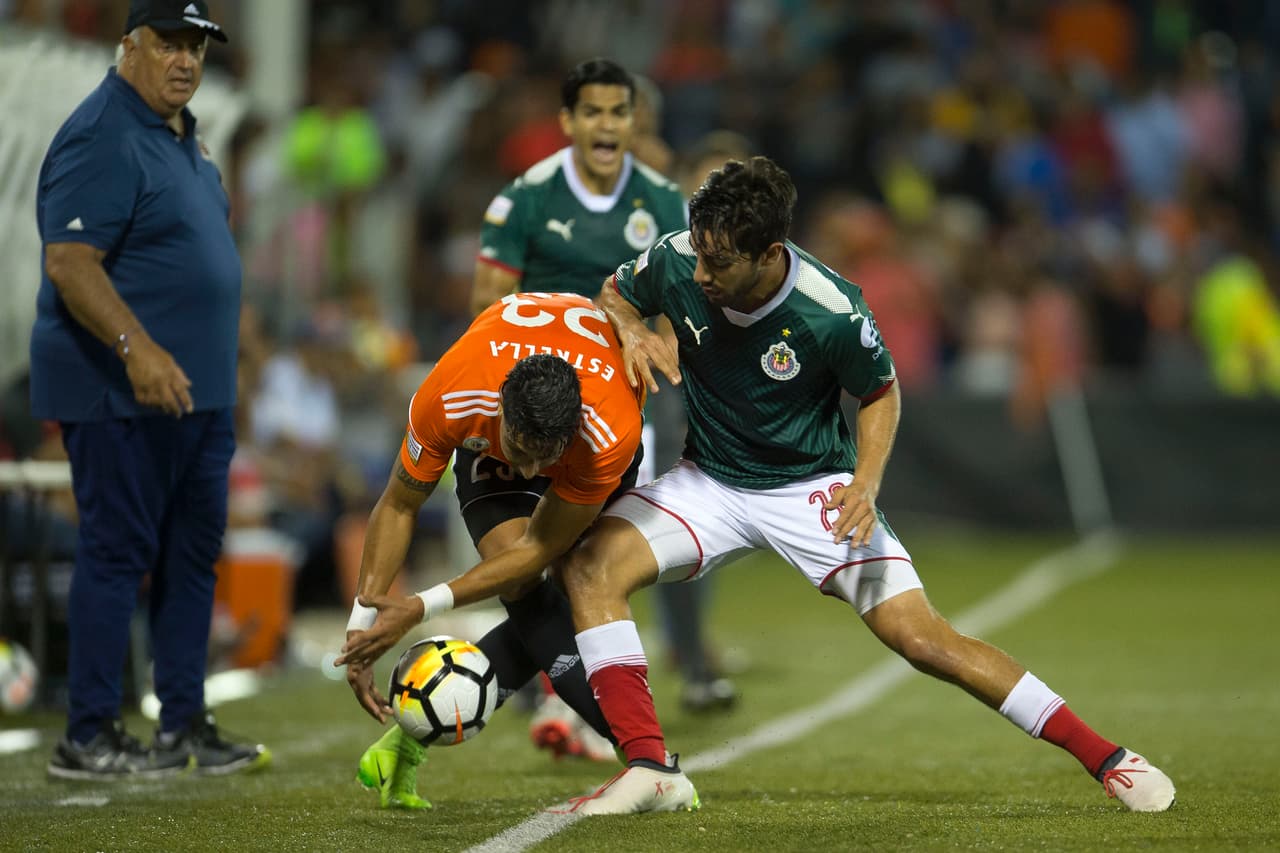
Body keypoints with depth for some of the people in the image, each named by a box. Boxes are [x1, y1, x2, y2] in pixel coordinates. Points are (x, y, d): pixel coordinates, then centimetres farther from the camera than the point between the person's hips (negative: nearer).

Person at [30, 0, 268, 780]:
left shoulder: (185, 138, 16)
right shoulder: (103, 138, -15)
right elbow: (70, 262, -23)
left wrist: (211, 373, 21)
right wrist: (137, 349, -34)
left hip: (198, 390, 10)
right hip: (122, 394, -10)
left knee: (194, 552, 12)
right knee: (118, 552, -6)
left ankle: (186, 724, 19)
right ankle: (89, 737, -1)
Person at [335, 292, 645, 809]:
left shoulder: (611, 434, -44)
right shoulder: (448, 399, -40)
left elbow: (539, 550, -33)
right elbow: (399, 506, -20)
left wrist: (422, 609, -35)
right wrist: (362, 620, -23)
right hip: (485, 442, 0)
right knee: (525, 595, -25)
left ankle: (407, 746, -10)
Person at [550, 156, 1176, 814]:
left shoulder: (833, 312, -26)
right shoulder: (676, 262, -18)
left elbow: (881, 393, -5)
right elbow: (613, 291, 6)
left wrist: (864, 484, -21)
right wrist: (630, 328, -17)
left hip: (812, 488, -4)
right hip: (709, 482, 4)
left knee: (923, 639, -13)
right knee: (589, 567, -19)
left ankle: (1105, 759, -3)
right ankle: (650, 770, -16)